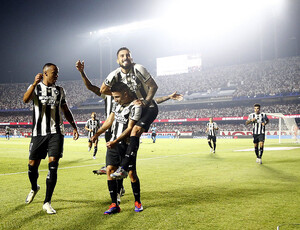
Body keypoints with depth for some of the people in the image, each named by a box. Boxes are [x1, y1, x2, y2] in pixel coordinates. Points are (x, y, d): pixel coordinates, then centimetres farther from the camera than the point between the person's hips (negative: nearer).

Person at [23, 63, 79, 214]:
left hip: (56, 133, 1)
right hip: (39, 133, -1)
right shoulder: (35, 87, 4)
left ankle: (47, 203, -1)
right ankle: (34, 188, 37)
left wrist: (74, 126, 17)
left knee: (53, 165, -9)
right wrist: (35, 84, -32)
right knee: (33, 165, 3)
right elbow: (25, 100, -18)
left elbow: (66, 111, 23)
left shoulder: (59, 91, 14)